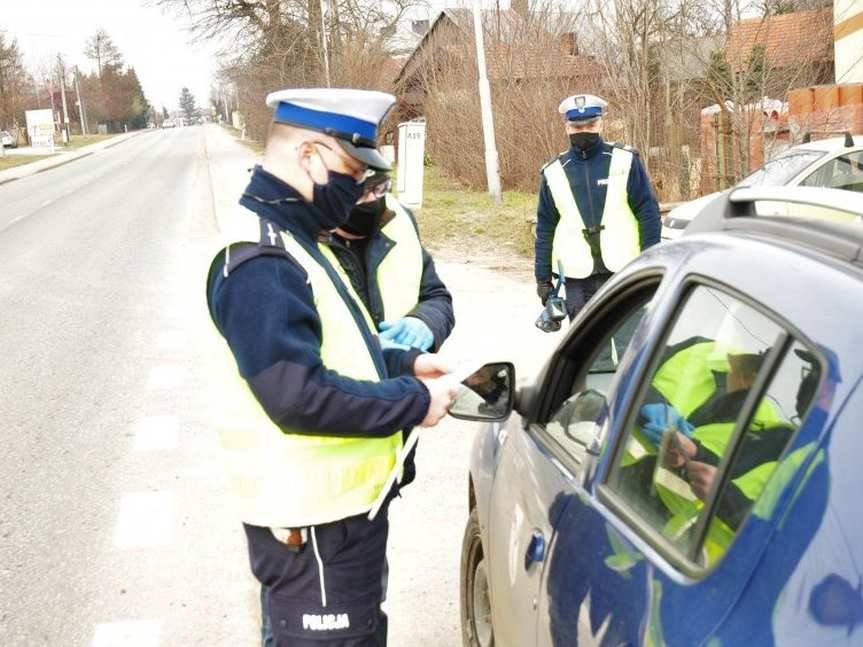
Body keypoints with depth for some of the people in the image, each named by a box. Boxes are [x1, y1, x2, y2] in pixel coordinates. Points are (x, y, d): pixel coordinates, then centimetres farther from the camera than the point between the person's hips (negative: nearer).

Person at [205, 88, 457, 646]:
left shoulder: (288, 240, 12)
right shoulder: (261, 263, -23)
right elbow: (299, 394, -31)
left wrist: (403, 363, 9)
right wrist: (413, 403, -21)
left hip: (334, 502, 11)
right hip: (313, 517, -11)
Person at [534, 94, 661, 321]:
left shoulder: (625, 160, 0)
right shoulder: (554, 172, 7)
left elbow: (648, 212, 0)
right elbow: (545, 228, 12)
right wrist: (543, 278, 9)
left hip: (624, 269, -2)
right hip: (578, 276, 2)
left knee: (630, 338, 2)